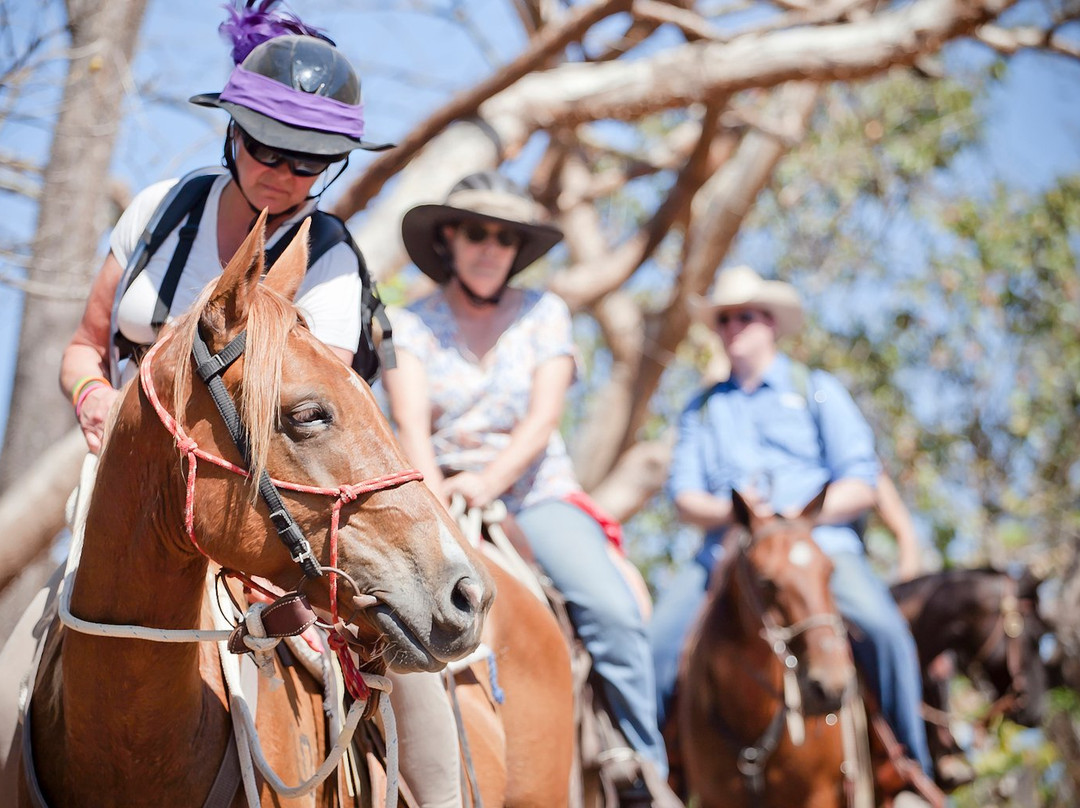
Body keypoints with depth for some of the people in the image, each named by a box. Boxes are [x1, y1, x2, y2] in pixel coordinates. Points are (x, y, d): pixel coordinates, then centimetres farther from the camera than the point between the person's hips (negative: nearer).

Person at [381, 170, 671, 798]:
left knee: (612, 611, -25)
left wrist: (487, 483, -23)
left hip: (537, 493, 0)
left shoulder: (546, 314, 8)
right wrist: (436, 496, -29)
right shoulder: (410, 325, 7)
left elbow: (542, 421, -4)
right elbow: (412, 424, -8)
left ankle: (646, 772, -15)